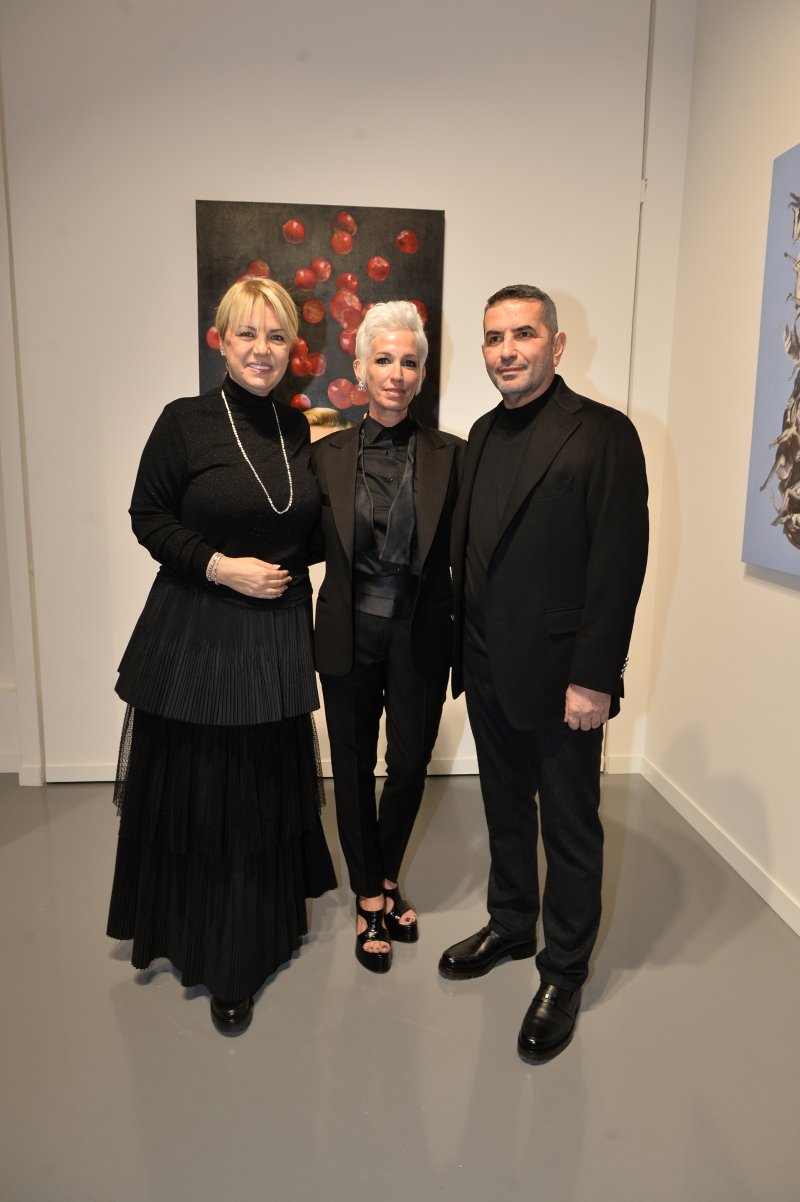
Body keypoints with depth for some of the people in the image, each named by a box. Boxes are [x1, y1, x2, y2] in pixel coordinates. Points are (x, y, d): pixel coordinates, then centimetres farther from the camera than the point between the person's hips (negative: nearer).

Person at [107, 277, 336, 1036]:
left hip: (279, 638, 4)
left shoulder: (297, 429, 7)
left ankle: (258, 935, 32)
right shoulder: (185, 421, -6)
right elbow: (148, 518, -6)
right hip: (196, 634, -3)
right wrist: (220, 567, -15)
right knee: (196, 792, 6)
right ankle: (192, 940, 30)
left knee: (267, 791, 11)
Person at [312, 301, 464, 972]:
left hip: (419, 636, 0)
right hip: (349, 636, 1)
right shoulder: (327, 455, -1)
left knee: (410, 764, 10)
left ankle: (387, 879, 39)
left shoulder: (451, 455, -3)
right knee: (354, 766, 12)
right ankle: (370, 897, 33)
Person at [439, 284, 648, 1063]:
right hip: (488, 672, 6)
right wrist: (467, 650, 7)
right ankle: (509, 926, 42)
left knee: (569, 829, 10)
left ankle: (563, 970, 30)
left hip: (559, 678, -6)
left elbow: (620, 564, -15)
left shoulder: (603, 434, -10)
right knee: (505, 810, 21)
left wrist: (593, 678, -17)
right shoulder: (483, 434, 10)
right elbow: (469, 551, 11)